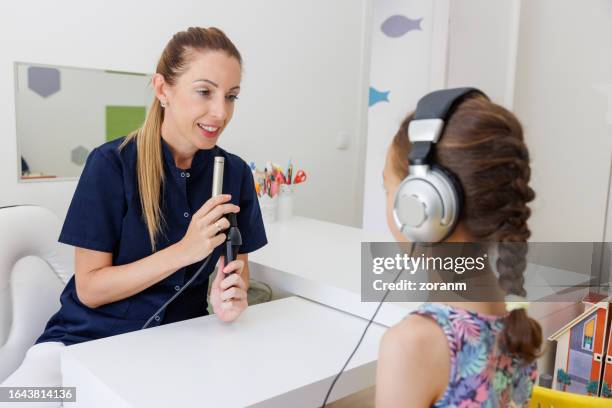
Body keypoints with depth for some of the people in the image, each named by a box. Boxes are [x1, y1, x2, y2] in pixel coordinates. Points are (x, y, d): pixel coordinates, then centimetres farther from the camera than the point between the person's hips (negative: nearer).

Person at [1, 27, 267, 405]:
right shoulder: (111, 163, -13)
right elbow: (89, 289, -12)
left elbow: (236, 264, 8)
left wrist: (229, 300, -15)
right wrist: (184, 250, -24)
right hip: (89, 339, -3)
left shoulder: (235, 172, -3)